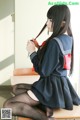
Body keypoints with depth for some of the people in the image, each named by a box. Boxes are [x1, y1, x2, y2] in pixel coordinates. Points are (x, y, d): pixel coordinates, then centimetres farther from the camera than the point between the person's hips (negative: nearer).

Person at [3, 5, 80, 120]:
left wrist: (32, 52, -9)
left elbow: (44, 71, -20)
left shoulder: (55, 42, -24)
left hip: (52, 87, -10)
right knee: (16, 88, 22)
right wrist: (40, 48, 3)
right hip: (61, 85, 10)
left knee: (8, 105, -8)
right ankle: (46, 107, 2)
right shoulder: (68, 38, 5)